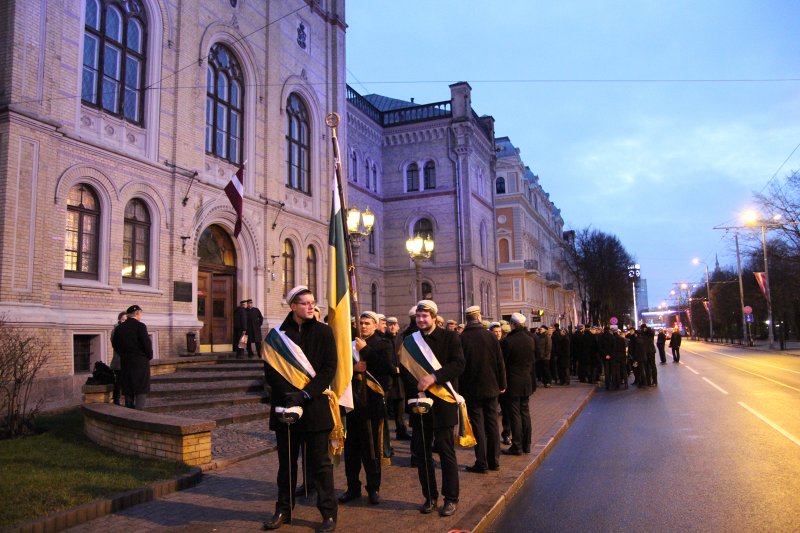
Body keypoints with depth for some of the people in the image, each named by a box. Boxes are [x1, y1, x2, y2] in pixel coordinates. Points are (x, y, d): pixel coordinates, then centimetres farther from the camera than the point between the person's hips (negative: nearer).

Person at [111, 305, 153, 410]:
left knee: (128, 390, 12)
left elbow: (115, 344, 12)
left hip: (125, 362, 6)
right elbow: (146, 343, -14)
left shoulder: (119, 328, 8)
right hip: (141, 362, -6)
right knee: (141, 390, -2)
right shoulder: (140, 326, -11)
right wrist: (149, 356, 1)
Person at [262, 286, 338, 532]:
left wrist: (305, 394, -14)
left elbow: (329, 368, -5)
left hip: (315, 406, -2)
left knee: (319, 461, 2)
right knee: (287, 461, 12)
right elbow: (270, 370, 1)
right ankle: (283, 509, 26)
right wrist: (288, 393, -14)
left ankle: (329, 513, 12)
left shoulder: (323, 332, 1)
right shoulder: (278, 335, 4)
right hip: (285, 407, 2)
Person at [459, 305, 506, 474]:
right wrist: (502, 384, 8)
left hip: (471, 389, -2)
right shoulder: (490, 336, -3)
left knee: (477, 425, 3)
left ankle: (482, 463, 5)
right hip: (491, 388, 3)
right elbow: (500, 362, 0)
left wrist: (459, 388, 1)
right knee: (492, 423, 12)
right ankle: (494, 461, 18)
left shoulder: (462, 339, -10)